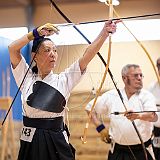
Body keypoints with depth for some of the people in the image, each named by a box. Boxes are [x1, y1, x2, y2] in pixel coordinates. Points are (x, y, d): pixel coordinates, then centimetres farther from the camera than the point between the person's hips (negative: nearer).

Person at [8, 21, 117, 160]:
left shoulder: (63, 80, 4)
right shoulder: (26, 77, 4)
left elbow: (87, 56, -6)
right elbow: (13, 49, -6)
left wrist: (105, 32, -16)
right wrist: (37, 33, -9)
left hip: (57, 141, 0)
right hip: (31, 141, 0)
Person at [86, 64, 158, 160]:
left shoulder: (146, 96, -5)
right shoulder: (111, 96, 2)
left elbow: (154, 116, -24)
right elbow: (90, 108, 14)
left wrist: (138, 116, -44)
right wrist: (100, 127, 5)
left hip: (142, 151, -1)